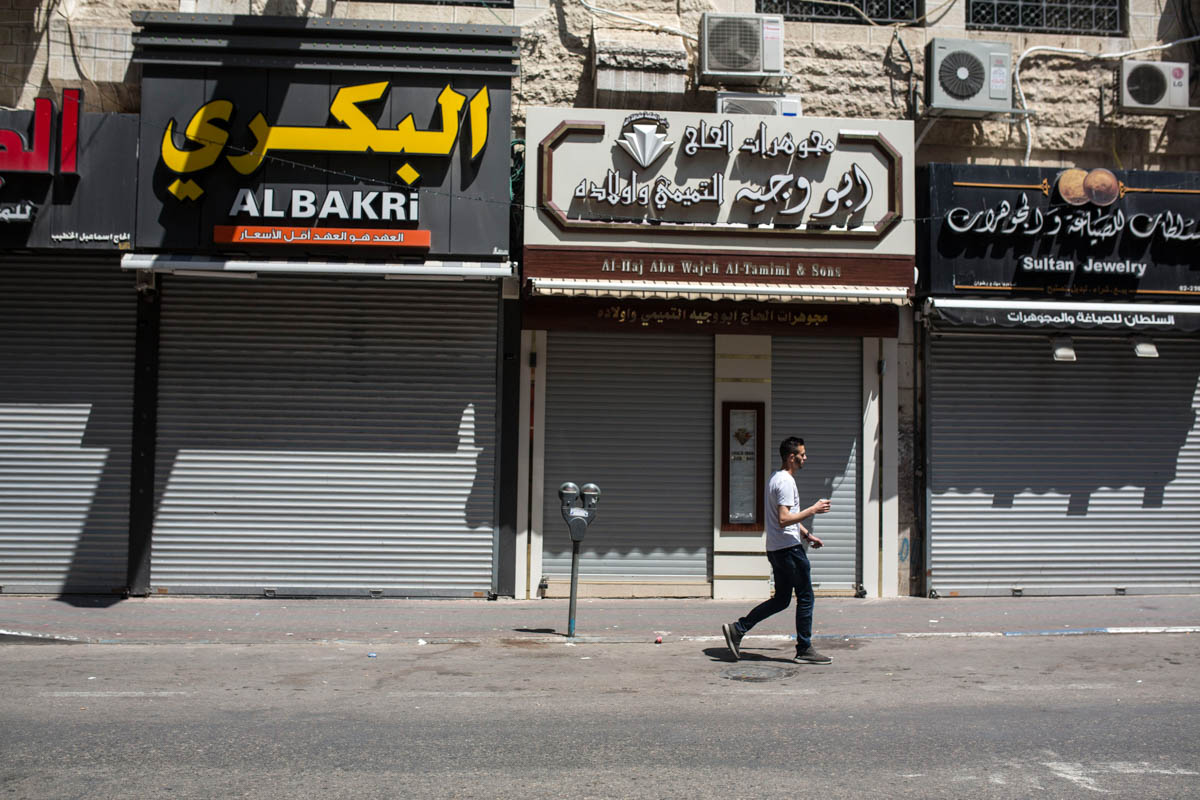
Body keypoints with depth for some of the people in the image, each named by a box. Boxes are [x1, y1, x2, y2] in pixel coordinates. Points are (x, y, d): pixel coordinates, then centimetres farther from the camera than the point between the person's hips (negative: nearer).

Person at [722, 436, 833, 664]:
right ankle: (804, 650, 8)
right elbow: (784, 520, -24)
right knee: (805, 597, 1)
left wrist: (807, 535, 26)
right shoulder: (786, 482, -16)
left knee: (781, 600, 14)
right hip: (789, 548, -10)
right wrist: (813, 510, -19)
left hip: (776, 549, 10)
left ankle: (737, 629, 10)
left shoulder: (776, 479, 17)